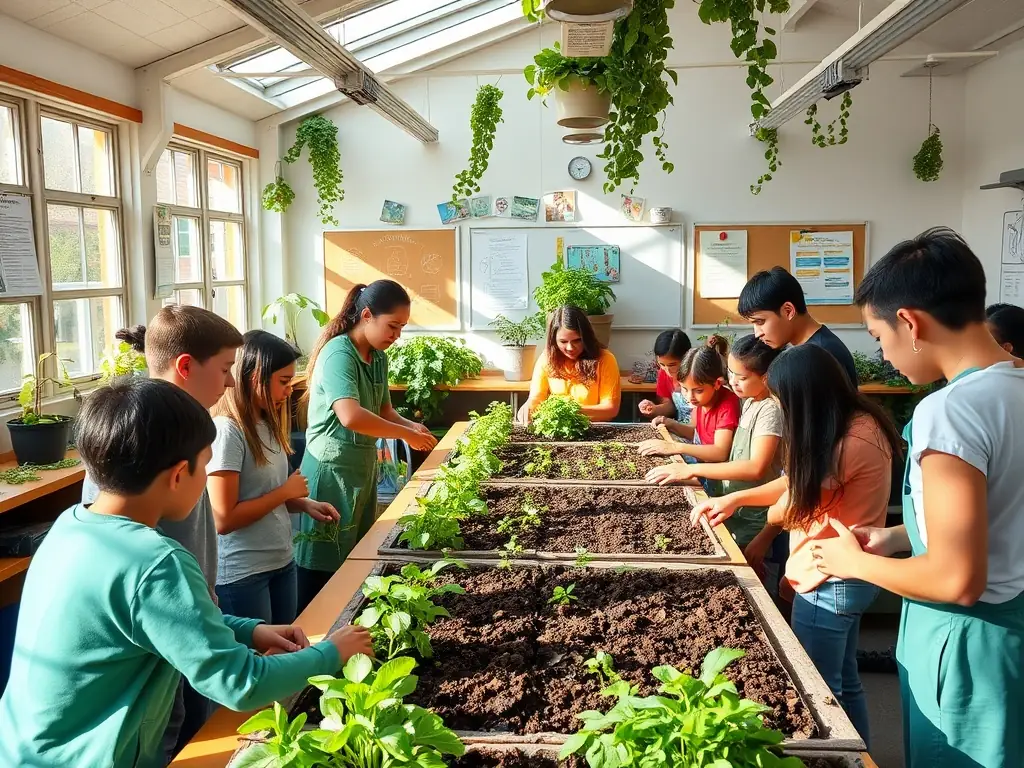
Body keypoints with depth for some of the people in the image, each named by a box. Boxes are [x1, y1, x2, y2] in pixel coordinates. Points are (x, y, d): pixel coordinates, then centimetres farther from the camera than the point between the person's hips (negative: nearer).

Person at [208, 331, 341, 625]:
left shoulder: (266, 426, 5)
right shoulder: (227, 431, -20)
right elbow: (224, 519, -23)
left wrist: (304, 504, -1)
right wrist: (286, 492, -14)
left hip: (282, 562, 8)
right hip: (242, 574, -8)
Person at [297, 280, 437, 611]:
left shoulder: (379, 358, 8)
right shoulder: (338, 354, -19)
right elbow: (350, 416, -33)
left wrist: (411, 425, -6)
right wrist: (406, 434, -24)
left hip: (364, 467, 9)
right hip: (332, 471, -9)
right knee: (322, 571, 0)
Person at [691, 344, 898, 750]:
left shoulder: (849, 442, -27)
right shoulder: (859, 423, 2)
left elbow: (790, 508, -14)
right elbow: (799, 481, 9)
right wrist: (734, 499, 2)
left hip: (830, 582, -9)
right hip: (845, 577, 10)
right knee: (843, 683, 22)